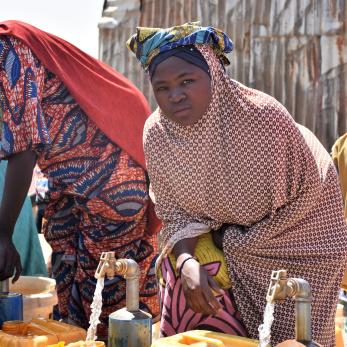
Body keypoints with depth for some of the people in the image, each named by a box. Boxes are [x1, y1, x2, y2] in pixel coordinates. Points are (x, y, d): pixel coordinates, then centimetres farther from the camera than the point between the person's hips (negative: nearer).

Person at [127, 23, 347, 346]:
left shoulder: (263, 116, -31)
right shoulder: (156, 134, -19)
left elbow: (306, 190, -17)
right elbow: (175, 213, -8)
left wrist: (237, 240, -13)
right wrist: (187, 262, -28)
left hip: (292, 240, -3)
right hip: (220, 238, 4)